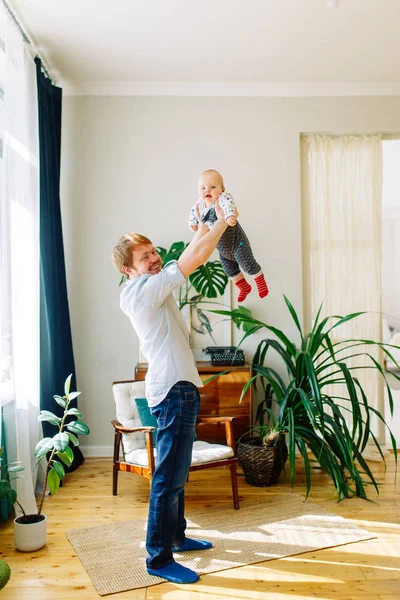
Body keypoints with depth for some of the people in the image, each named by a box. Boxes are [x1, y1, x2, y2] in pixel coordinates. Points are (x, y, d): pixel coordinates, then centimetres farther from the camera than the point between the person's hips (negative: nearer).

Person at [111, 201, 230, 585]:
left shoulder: (152, 288, 16)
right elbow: (194, 258, -17)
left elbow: (190, 256, 26)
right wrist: (223, 221, -8)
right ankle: (159, 558, 4)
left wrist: (204, 226, 16)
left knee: (177, 473, 19)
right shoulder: (140, 290, -14)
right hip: (173, 391, -11)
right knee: (169, 478, -5)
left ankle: (176, 536, 32)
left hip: (179, 388, 11)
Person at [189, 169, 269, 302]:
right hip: (223, 248, 8)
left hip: (236, 242, -8)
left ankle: (261, 284, 27)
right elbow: (193, 211, 13)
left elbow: (228, 204, -52)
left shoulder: (223, 198, -30)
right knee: (230, 270, 20)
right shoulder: (200, 204, -8)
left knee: (248, 264, 0)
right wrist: (193, 222, -1)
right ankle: (244, 287, 43)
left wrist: (230, 215, -71)